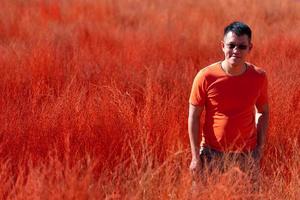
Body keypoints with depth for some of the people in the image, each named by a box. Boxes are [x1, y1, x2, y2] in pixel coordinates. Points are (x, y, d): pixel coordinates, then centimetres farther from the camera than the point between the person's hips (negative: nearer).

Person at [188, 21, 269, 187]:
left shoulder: (259, 77, -6)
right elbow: (194, 117, -6)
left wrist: (260, 148, 3)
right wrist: (195, 156, -7)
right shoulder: (205, 77, -13)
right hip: (212, 153, -1)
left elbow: (263, 112, 9)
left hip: (247, 154, 1)